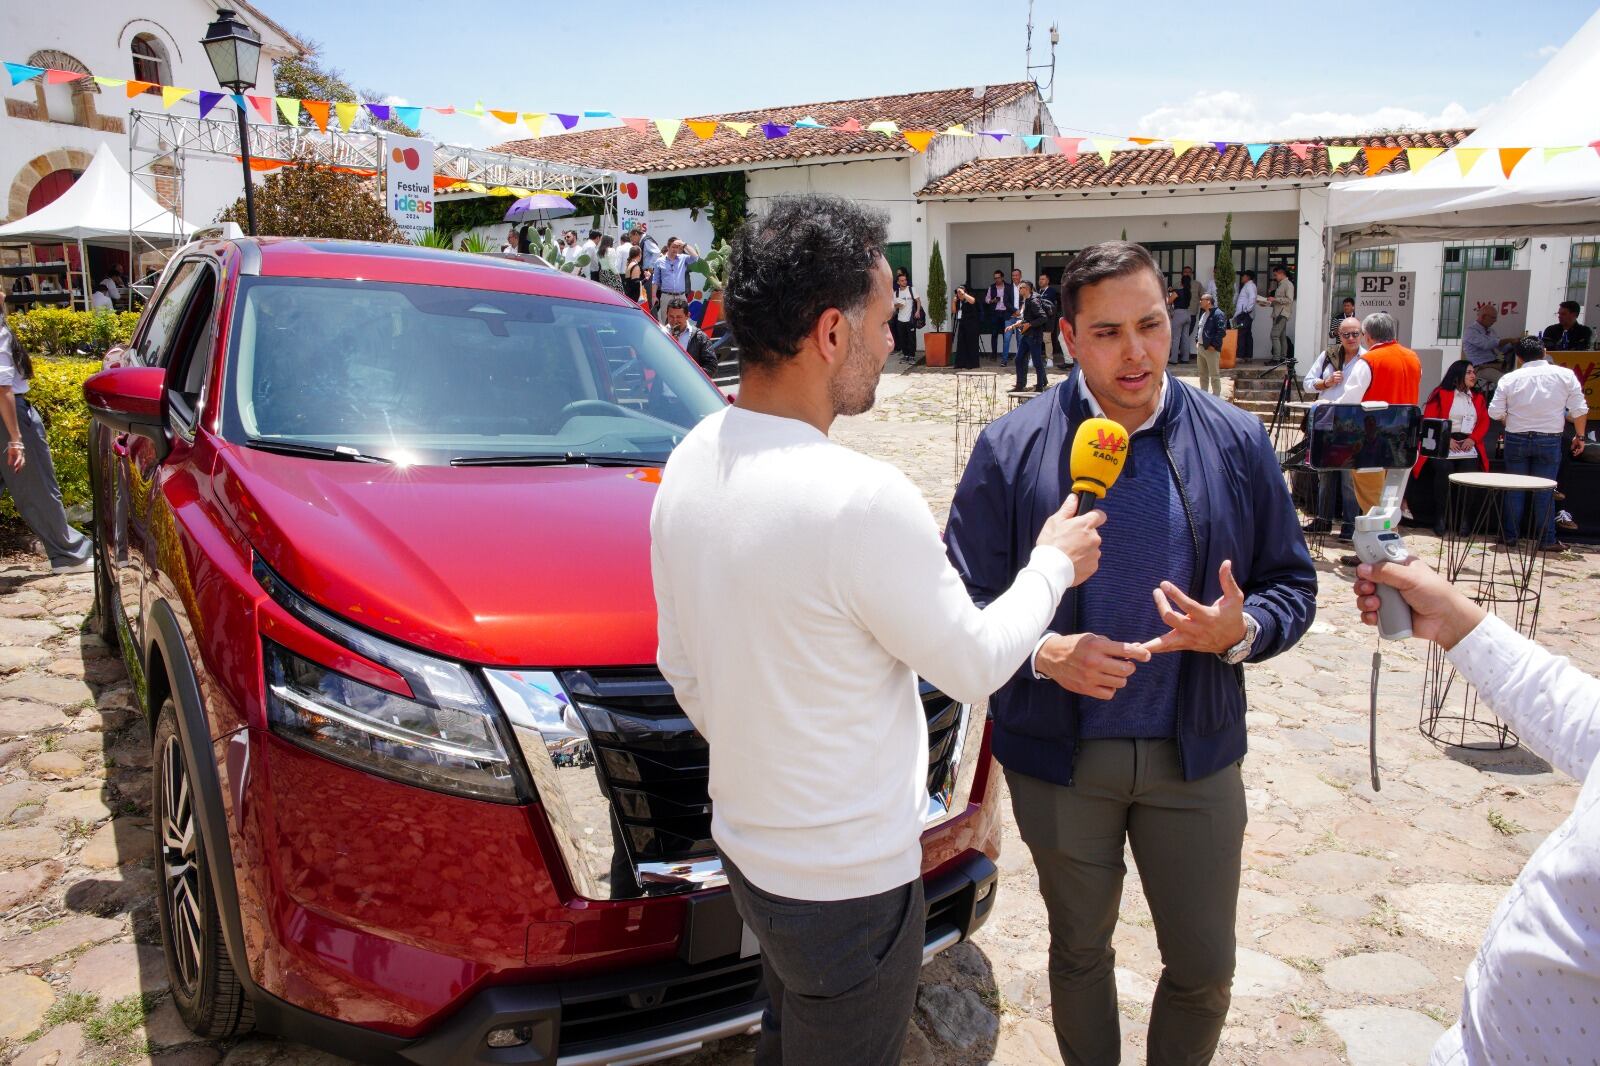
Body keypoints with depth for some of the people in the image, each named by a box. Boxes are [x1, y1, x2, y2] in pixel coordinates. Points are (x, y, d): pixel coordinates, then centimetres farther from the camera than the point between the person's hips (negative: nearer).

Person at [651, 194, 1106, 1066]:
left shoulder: (688, 464, -4)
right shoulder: (860, 500, -30)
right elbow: (975, 665, -14)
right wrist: (1054, 562, 3)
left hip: (744, 848, 7)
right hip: (847, 885, -7)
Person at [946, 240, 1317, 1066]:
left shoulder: (1236, 441, -3)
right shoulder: (1010, 448, -9)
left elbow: (1292, 585, 3)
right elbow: (964, 597, -6)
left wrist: (1240, 631, -19)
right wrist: (1043, 653, -23)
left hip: (1194, 752, 2)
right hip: (1060, 753, -1)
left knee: (1204, 968, 15)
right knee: (1079, 949, 20)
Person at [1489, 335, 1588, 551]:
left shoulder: (1509, 379, -4)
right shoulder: (1565, 375, -4)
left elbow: (1495, 413, -3)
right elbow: (1579, 410, -2)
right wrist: (1580, 436, 11)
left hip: (1516, 440, 1)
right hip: (1549, 441, 0)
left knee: (1514, 489, 10)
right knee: (1544, 491, 5)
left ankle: (1509, 535, 15)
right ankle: (1546, 540, 8)